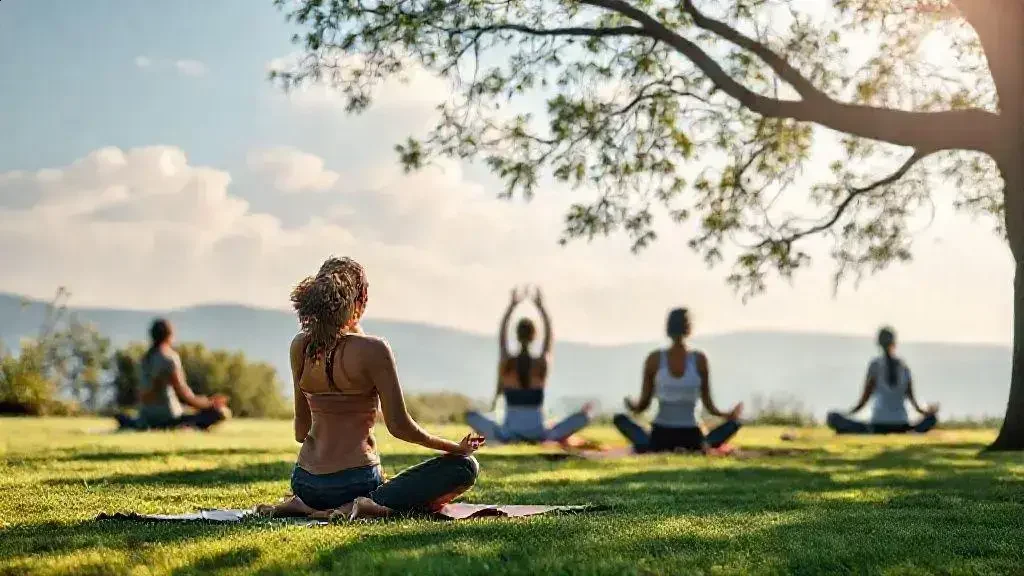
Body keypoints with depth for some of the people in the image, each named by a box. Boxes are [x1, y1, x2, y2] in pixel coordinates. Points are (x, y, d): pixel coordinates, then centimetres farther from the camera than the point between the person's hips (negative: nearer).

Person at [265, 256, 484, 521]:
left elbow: (301, 427, 12)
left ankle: (304, 505, 7)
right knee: (464, 467, -1)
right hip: (356, 481, -7)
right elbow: (399, 426, -12)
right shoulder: (373, 349, -13)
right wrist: (457, 448, 2)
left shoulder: (300, 346, 4)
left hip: (305, 482, 7)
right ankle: (369, 507, -17)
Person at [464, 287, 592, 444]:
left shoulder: (507, 364, -4)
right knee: (584, 416, 12)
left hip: (508, 433, 0)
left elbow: (501, 335, 12)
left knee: (470, 415, 21)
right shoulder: (541, 364, -5)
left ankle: (494, 436, -3)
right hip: (538, 435, 0)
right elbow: (548, 336, 11)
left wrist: (512, 305, 17)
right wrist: (540, 305, 17)